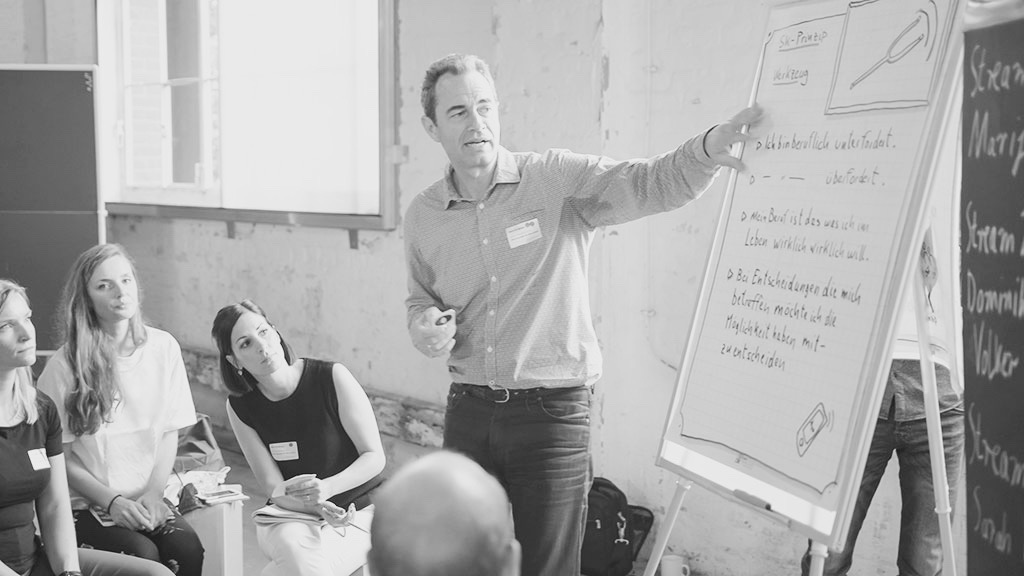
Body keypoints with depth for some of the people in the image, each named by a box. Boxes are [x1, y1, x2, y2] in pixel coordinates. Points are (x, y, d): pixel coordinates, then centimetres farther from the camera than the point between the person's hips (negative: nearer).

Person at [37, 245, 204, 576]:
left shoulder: (163, 348, 2)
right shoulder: (64, 366, -8)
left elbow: (169, 433, 6)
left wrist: (153, 493, -7)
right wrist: (112, 501, -12)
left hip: (148, 497, 3)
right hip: (86, 503, -3)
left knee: (188, 548, -24)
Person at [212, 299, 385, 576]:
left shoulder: (331, 377, -13)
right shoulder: (240, 407, -3)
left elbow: (375, 456, -9)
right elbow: (274, 486, -5)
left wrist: (327, 487, -27)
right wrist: (308, 505, -27)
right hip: (290, 515, 2)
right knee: (295, 549, -33)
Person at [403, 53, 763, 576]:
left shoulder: (558, 179, -8)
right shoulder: (422, 216, 4)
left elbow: (649, 185, -21)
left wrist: (708, 148, -40)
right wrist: (423, 327, -3)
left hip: (552, 413, -4)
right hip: (468, 410, 4)